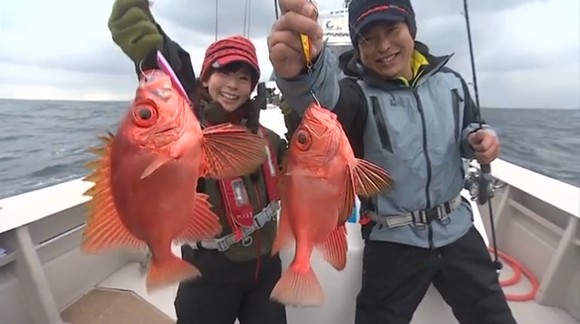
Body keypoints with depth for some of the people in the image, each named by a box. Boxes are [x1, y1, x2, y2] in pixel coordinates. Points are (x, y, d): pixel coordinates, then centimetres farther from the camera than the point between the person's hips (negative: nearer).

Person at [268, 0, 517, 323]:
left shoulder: (450, 81, -1)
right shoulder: (358, 92, -15)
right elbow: (326, 101, -40)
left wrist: (479, 137, -9)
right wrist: (303, 70, -63)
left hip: (457, 228, 5)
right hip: (393, 241, -3)